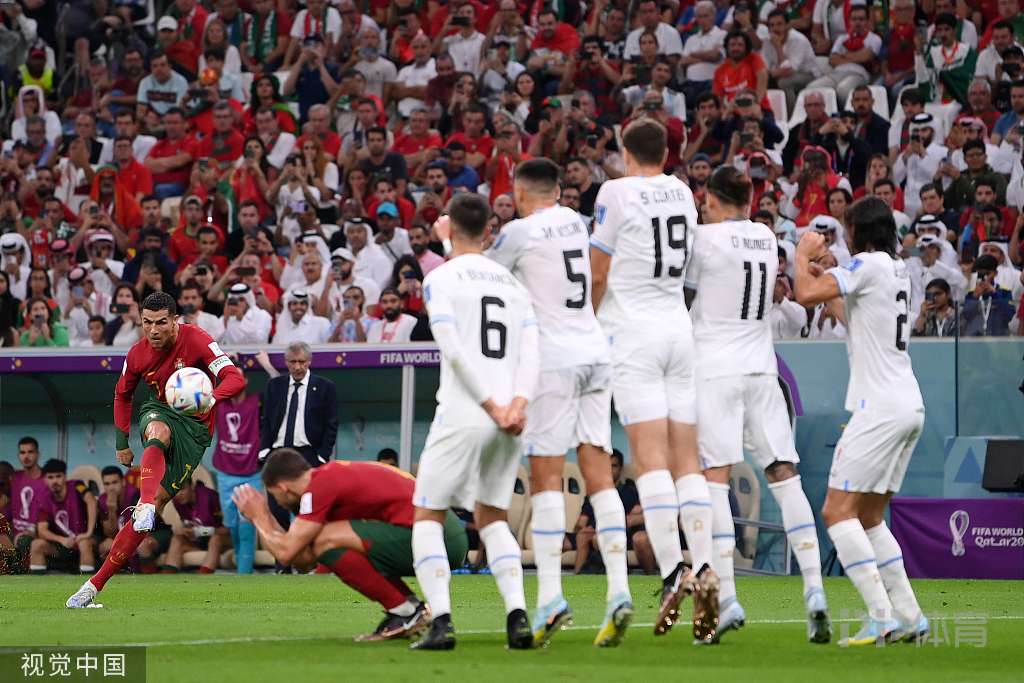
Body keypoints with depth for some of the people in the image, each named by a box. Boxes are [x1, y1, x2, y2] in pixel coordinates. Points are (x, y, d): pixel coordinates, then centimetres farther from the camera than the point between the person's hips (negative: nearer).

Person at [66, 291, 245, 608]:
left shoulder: (197, 341, -17)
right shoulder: (138, 354, -4)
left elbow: (235, 378, -26)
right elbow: (122, 395, 15)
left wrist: (211, 397, -46)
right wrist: (122, 442, 9)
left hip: (194, 425, -3)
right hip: (160, 413, 3)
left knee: (157, 501, -13)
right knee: (158, 431, -38)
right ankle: (145, 505, -59)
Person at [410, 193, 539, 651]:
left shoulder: (442, 278, -1)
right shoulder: (512, 283, 17)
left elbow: (455, 351, -11)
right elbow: (530, 351, 4)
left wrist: (492, 407, -12)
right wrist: (519, 403, -7)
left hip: (463, 416, -5)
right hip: (510, 422, 5)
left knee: (428, 517, 5)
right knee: (491, 518, 17)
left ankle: (441, 621, -12)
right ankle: (517, 615, -2)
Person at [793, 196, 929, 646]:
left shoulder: (868, 264, -10)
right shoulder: (897, 271, 18)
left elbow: (806, 294, -17)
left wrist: (803, 257, 1)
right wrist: (826, 277, 33)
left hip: (881, 406, -9)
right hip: (909, 406, 9)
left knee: (838, 509, -10)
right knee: (869, 516, 15)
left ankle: (881, 617, -20)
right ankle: (909, 617, 10)